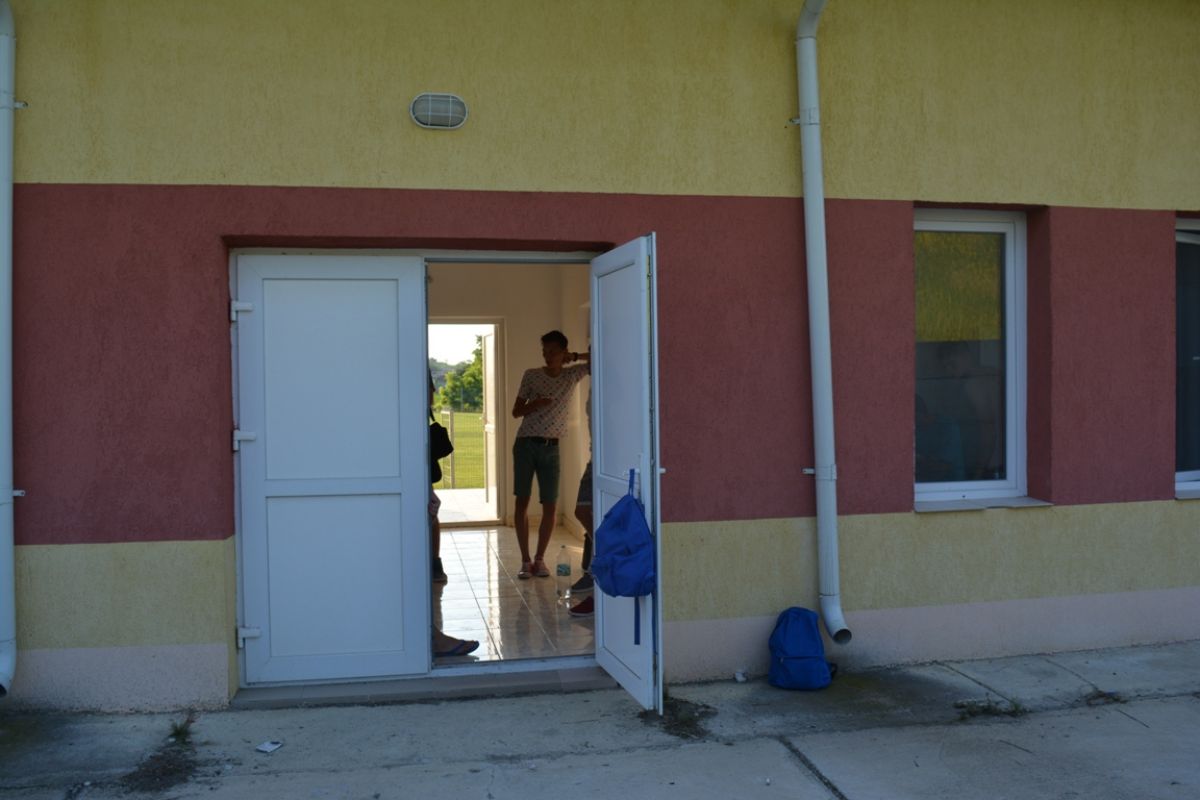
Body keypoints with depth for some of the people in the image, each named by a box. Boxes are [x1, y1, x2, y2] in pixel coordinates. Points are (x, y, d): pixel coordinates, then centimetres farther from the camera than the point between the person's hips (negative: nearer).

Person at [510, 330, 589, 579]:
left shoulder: (573, 375, 3)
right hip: (526, 444, -1)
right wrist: (534, 404, -17)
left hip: (551, 447, 1)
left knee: (550, 506, 0)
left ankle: (540, 559, 13)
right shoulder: (531, 375, 0)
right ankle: (525, 560, 6)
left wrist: (575, 357, -6)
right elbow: (516, 411, 2)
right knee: (522, 501, -2)